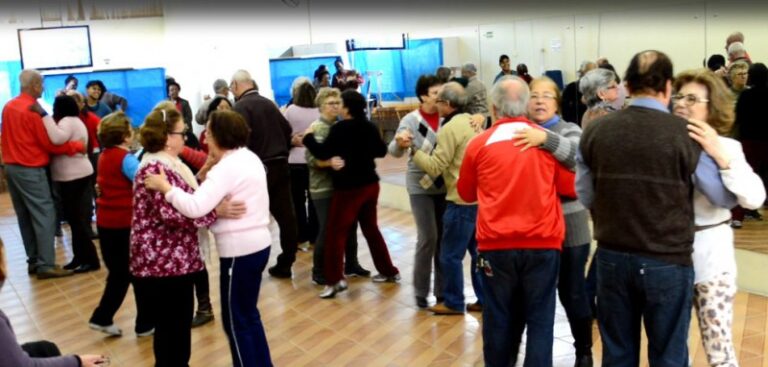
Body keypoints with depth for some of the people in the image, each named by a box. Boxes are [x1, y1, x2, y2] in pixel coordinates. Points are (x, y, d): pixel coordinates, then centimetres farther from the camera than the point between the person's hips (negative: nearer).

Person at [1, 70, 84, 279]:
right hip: (30, 169, -9)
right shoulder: (34, 110, -16)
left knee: (25, 216, 12)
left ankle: (33, 261, 18)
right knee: (44, 216, -5)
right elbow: (50, 143, -15)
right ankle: (46, 265, -7)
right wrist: (78, 146, -8)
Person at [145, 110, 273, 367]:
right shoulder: (249, 158, 11)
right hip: (257, 244, 10)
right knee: (248, 315, 22)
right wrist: (207, 178, 1)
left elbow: (195, 208, -30)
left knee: (236, 321, 6)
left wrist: (165, 187, -19)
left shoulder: (226, 167, -19)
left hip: (239, 251, -10)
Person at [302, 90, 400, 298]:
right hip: (370, 184, 7)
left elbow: (322, 153, -16)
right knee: (371, 228, 19)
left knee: (335, 232, 0)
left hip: (349, 188, -7)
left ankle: (335, 280, -3)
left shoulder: (340, 128, -16)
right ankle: (389, 271, 25)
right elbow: (381, 151, 16)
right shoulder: (370, 127, 3)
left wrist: (308, 137, -2)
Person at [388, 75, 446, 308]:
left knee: (445, 237, 9)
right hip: (421, 186, -3)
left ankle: (442, 290, 23)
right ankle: (421, 291, 9)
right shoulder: (411, 120, -9)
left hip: (445, 185, 3)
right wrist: (399, 142, -40)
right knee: (428, 237, -7)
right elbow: (395, 152, -16)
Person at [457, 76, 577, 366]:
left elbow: (466, 193, 13)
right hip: (542, 243, 0)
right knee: (539, 320, 7)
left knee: (499, 320, 12)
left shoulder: (479, 144, -1)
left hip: (496, 244, 0)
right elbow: (571, 188, 8)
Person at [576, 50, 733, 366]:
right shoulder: (686, 134, -13)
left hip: (612, 257, 3)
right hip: (668, 260, -2)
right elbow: (726, 197, -1)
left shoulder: (594, 131, -5)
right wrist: (719, 155, 17)